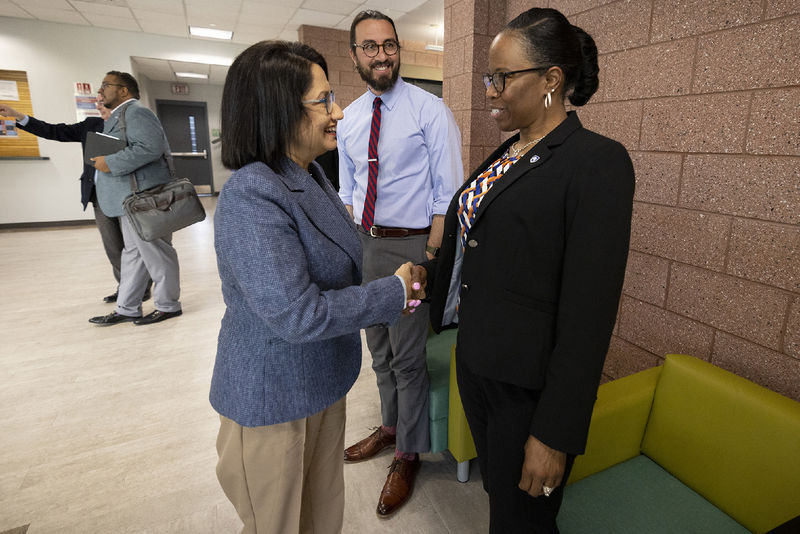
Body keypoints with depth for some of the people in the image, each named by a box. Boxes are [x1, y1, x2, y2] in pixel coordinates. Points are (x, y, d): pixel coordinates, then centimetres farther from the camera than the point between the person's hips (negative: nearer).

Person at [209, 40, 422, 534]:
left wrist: (384, 300, 2)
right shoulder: (251, 197, -26)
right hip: (274, 398, -7)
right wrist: (394, 293, -20)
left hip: (321, 380, 8)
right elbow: (295, 313, -30)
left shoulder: (311, 174, 4)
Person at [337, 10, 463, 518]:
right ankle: (391, 427, 46)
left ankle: (408, 455, 31)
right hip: (365, 242, 6)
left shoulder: (431, 110, -9)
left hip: (411, 244, -6)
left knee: (407, 357, 6)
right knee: (379, 348, 20)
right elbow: (347, 190, 14)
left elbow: (447, 194, -12)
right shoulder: (349, 119, 9)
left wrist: (429, 259, -17)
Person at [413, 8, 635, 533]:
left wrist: (555, 434, -19)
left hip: (530, 385, -7)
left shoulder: (597, 161, -17)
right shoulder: (507, 153, 8)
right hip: (476, 362, 8)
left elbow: (589, 310, -21)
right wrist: (429, 272, 0)